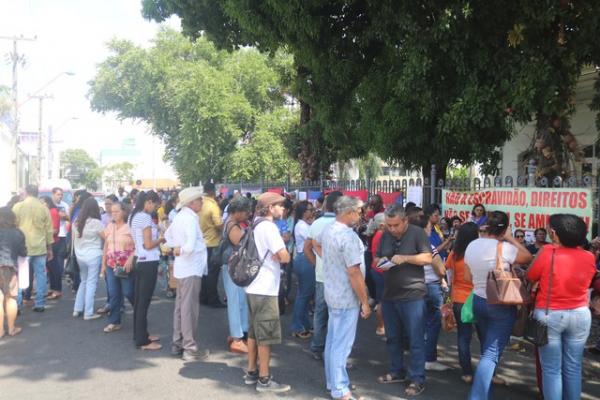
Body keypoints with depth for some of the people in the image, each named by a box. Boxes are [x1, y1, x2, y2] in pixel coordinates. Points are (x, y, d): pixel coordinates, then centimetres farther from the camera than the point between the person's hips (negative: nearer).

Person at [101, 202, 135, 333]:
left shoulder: (130, 226, -10)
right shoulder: (109, 226, 9)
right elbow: (106, 246, 15)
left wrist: (130, 260, -23)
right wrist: (103, 264, 14)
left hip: (126, 266, -5)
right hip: (111, 265, 6)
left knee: (128, 292, -1)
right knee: (113, 294, 7)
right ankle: (114, 322, 15)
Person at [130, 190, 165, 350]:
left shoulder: (133, 216, 12)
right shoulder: (145, 217, -16)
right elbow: (149, 245, -18)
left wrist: (156, 236, 13)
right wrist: (161, 239, -2)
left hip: (139, 260, 10)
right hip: (148, 262, -10)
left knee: (138, 299, 15)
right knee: (144, 301, -4)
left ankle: (140, 335, 26)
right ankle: (142, 341, 2)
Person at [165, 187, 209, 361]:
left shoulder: (180, 216, 9)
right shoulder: (190, 218, -20)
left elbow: (168, 235, 23)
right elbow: (191, 247, -30)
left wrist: (176, 248, 11)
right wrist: (181, 250, -11)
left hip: (182, 267, 10)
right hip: (191, 268, -10)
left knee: (180, 306, 16)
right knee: (190, 309, -3)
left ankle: (177, 344, 25)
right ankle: (190, 349, 5)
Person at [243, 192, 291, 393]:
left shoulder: (256, 225, 13)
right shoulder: (269, 227, -17)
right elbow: (285, 257, -22)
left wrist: (274, 255, 8)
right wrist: (280, 255, -2)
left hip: (254, 286, 10)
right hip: (265, 289, -10)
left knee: (254, 332, 16)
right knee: (266, 335, -1)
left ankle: (251, 372, 25)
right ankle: (264, 379, 6)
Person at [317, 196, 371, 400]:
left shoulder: (327, 230, 5)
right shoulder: (348, 236, -24)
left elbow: (316, 243, 29)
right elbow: (354, 273, -25)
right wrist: (365, 301, -18)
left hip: (332, 293, 9)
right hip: (347, 298, -9)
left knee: (332, 341, 17)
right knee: (341, 345, -2)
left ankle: (332, 382, 29)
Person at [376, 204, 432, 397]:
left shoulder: (417, 233, -8)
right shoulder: (385, 235, 9)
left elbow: (428, 258, -13)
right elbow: (376, 259, 15)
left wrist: (404, 258, -22)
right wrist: (380, 262, -8)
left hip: (412, 296, -6)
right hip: (389, 295, 6)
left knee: (415, 339, 0)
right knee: (393, 337, 16)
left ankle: (417, 379, 8)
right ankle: (397, 371, 30)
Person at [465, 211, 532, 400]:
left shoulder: (471, 246, 0)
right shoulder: (504, 247, -19)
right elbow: (528, 257, -3)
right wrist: (511, 239, 1)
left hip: (478, 301, 7)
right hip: (501, 306, -7)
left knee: (486, 350, 21)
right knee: (491, 354, -5)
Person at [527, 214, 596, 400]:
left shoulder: (547, 252, -17)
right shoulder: (589, 257, -5)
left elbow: (530, 277, -5)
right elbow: (587, 282, 10)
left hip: (549, 315, -3)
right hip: (580, 315, 4)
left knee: (551, 369, 6)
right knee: (573, 368, 15)